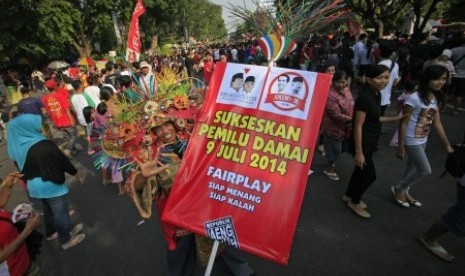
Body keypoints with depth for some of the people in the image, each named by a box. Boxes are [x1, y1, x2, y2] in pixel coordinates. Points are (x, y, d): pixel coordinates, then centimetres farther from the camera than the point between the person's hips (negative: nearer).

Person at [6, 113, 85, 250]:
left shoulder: (16, 147, -3)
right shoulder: (43, 145, -27)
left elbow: (22, 169, 9)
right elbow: (62, 161, -17)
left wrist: (32, 179, 23)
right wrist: (76, 173, -1)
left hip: (34, 186, 7)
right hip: (52, 185, -7)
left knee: (48, 210, 27)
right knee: (60, 213, 11)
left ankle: (51, 232, 47)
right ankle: (66, 240, 27)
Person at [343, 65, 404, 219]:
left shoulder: (377, 94, 4)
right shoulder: (365, 97, -23)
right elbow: (358, 126, -23)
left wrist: (396, 118, 18)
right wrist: (358, 152, -23)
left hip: (369, 142, 9)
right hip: (362, 143, -9)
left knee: (361, 171, 20)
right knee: (370, 174, 4)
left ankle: (348, 196, 40)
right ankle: (354, 202, 26)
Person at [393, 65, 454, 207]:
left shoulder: (436, 98, 3)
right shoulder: (414, 98, -21)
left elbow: (437, 124, 7)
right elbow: (404, 123, -18)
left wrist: (447, 145, 8)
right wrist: (400, 147, -16)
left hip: (423, 140, 7)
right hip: (412, 141, -7)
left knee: (413, 168, 18)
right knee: (425, 170, 1)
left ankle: (404, 192, 38)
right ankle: (398, 189, 20)